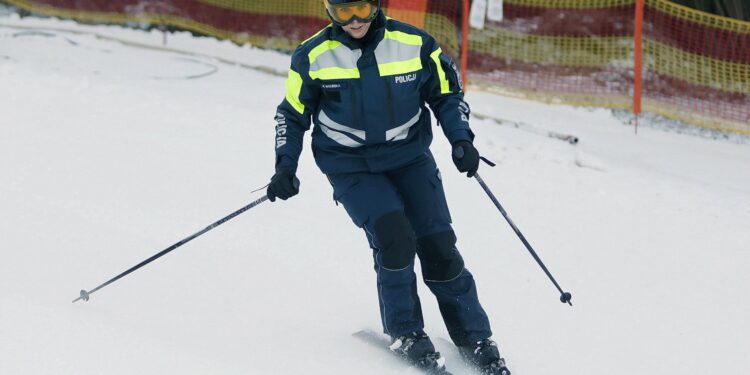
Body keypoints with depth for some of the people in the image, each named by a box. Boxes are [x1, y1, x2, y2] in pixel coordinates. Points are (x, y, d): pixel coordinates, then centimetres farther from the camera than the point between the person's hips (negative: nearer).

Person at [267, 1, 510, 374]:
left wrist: (461, 138, -9)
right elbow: (292, 114, 4)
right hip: (351, 167, -1)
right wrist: (285, 167, -7)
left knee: (438, 245, -6)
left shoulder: (414, 44, -8)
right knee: (394, 238, -22)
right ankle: (405, 334, -4)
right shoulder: (313, 56, -9)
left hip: (410, 157, 2)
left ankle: (474, 339, 7)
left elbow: (447, 93, 6)